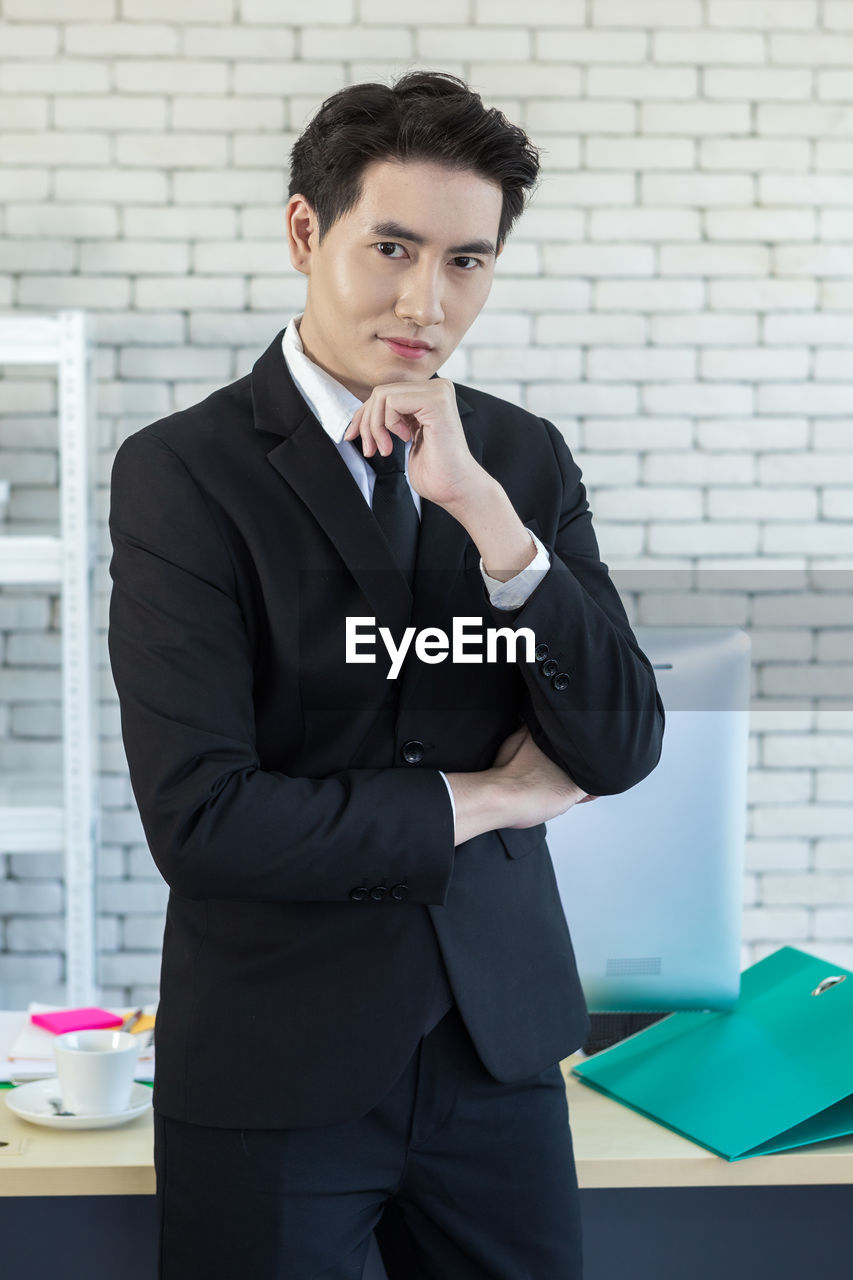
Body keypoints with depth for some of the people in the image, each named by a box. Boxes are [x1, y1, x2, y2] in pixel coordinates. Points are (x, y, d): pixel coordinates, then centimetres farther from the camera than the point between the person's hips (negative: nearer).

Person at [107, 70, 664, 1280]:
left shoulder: (527, 456, 2)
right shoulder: (179, 470, -11)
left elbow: (622, 751, -6)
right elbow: (200, 819, -19)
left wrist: (484, 509, -18)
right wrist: (478, 800, -9)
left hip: (501, 1042, 4)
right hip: (274, 1068, -3)